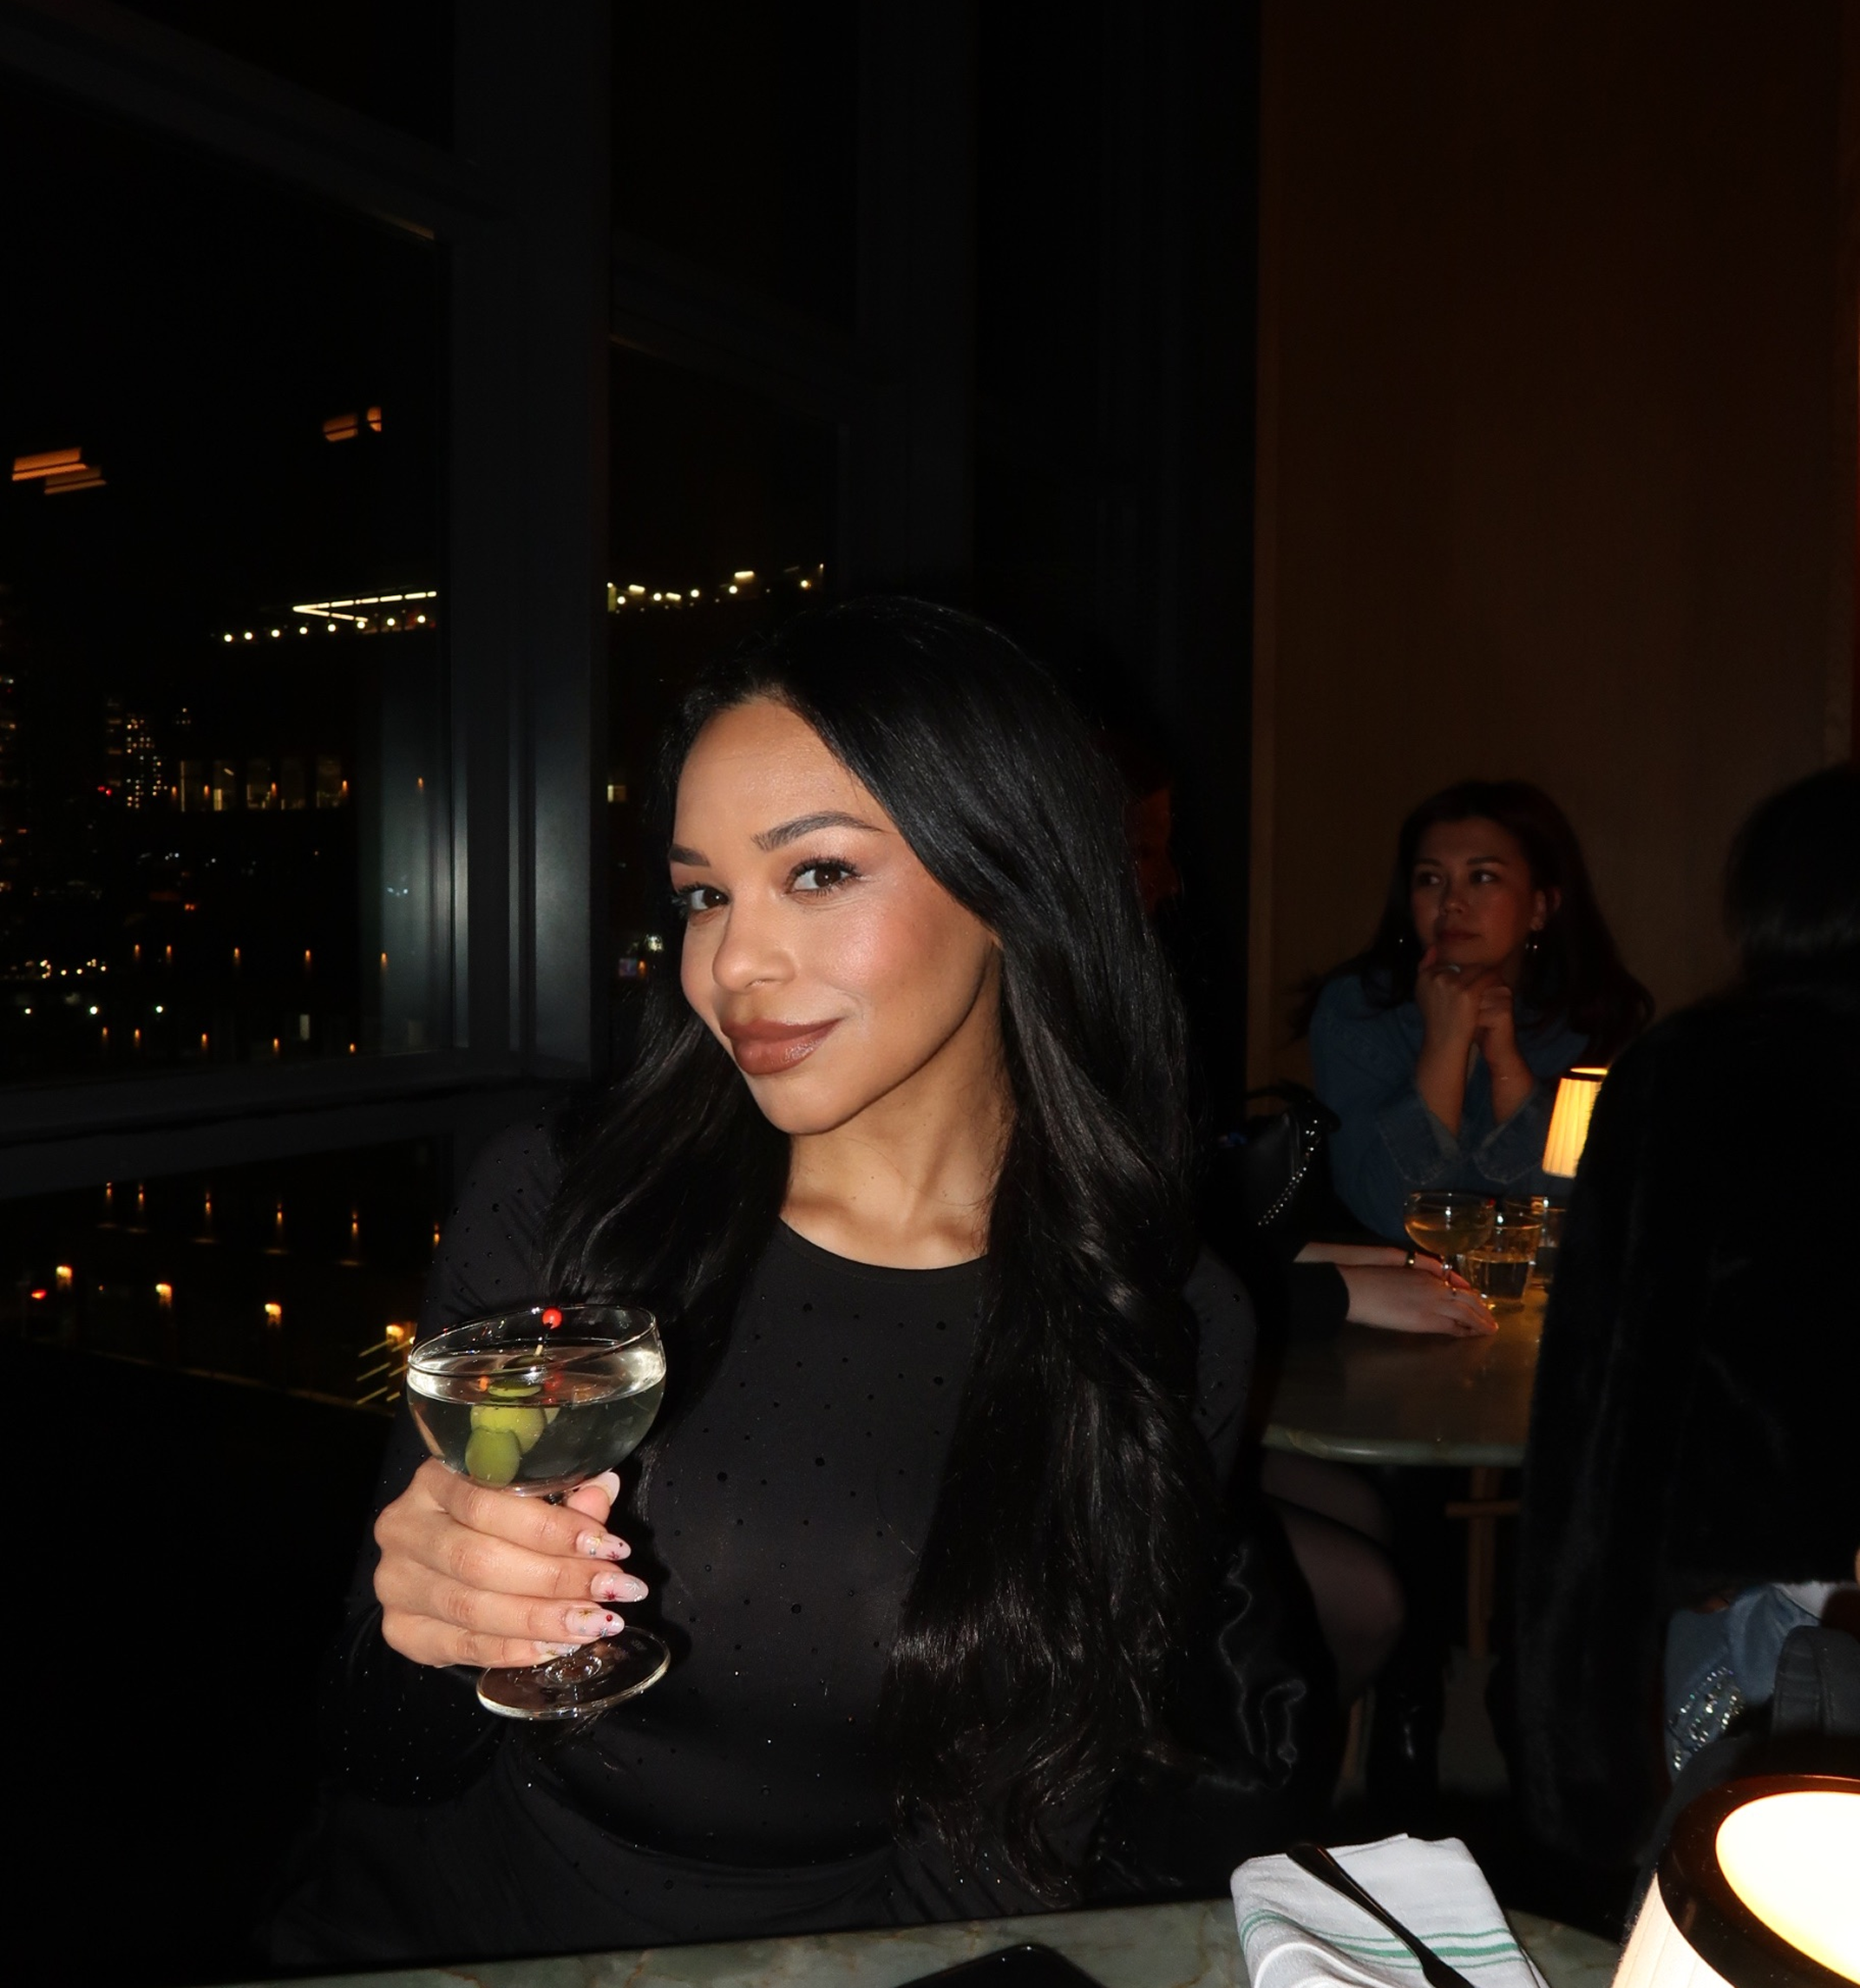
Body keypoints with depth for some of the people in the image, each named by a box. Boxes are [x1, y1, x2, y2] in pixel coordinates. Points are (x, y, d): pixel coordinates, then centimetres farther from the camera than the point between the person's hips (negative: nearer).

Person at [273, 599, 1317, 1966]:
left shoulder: (1174, 1339, -11)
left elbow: (1013, 1853, -2)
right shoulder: (551, 1205, -10)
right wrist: (419, 1645, -24)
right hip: (430, 1943, 1)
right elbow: (381, 1764, -3)